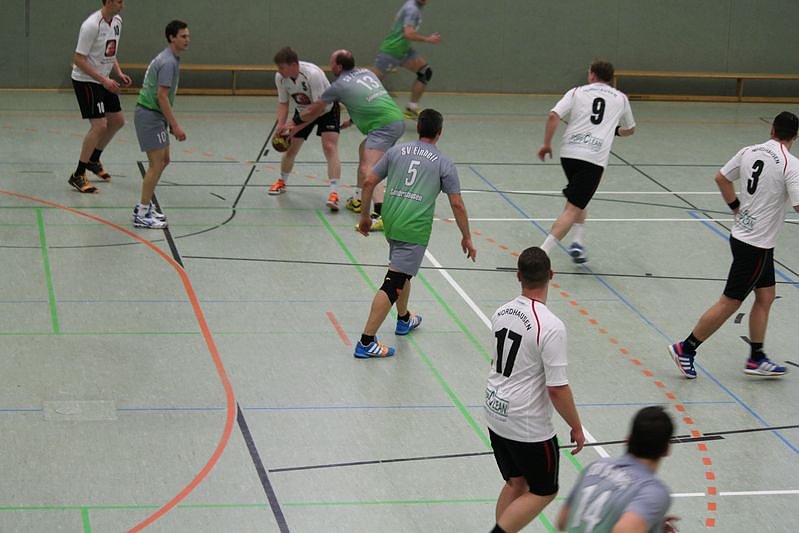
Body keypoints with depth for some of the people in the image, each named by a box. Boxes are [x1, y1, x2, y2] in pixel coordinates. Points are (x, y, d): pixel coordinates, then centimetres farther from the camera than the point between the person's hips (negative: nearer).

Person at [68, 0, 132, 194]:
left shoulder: (117, 21, 4)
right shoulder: (92, 25, -24)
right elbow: (78, 59, -23)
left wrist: (119, 73, 3)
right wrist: (104, 80, -26)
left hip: (104, 80, 9)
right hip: (86, 81, -9)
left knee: (117, 121, 15)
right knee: (99, 126, -15)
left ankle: (93, 160, 34)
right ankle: (77, 176, -6)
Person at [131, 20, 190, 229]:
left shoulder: (169, 59, 14)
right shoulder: (168, 62, -18)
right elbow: (162, 96, -22)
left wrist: (171, 123, 22)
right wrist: (175, 126, -21)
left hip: (154, 115, 10)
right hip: (150, 115, -10)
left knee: (163, 161, 15)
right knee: (156, 164, -8)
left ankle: (145, 205, 23)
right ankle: (142, 215, -4)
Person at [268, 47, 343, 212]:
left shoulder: (313, 74, -37)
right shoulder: (280, 77, -19)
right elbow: (283, 102, -5)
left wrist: (296, 125, -37)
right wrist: (281, 124, -22)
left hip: (326, 110, -5)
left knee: (330, 147, -23)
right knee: (290, 148, 7)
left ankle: (334, 194, -28)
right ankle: (282, 182, 35)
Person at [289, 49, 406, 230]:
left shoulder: (339, 85, 0)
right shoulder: (366, 72, 20)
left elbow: (314, 110, 14)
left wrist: (296, 123, 31)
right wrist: (352, 120, 44)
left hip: (384, 126, -9)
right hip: (398, 119, 9)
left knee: (367, 169, -18)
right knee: (364, 150, 29)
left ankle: (381, 214, -35)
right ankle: (358, 201, 36)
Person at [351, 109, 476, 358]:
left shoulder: (396, 151, 11)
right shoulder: (444, 163, 1)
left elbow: (369, 182, 11)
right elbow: (457, 204, 0)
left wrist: (365, 215, 22)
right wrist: (466, 238, 9)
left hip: (390, 222, 6)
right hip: (415, 229, -6)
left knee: (403, 270, 30)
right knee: (394, 283, -8)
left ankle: (404, 319, 49)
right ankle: (366, 342, -13)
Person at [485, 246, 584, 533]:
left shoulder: (502, 312, -2)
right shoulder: (551, 327, -24)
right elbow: (557, 389, -22)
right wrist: (576, 428, -8)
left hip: (495, 414, 7)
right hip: (528, 427, -7)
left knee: (515, 484, 21)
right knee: (544, 492, 11)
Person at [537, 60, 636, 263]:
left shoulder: (577, 92, 12)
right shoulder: (620, 98, 16)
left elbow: (554, 116, -3)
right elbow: (630, 130, 31)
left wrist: (546, 144, 5)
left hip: (569, 153, 2)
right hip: (595, 159, -2)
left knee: (578, 200, 27)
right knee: (573, 209, -8)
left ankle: (578, 241, 11)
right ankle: (542, 253, -21)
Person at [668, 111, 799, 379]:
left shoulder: (749, 152, 1)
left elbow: (721, 178, 13)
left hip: (742, 234, 8)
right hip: (756, 245, -8)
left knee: (765, 296, 17)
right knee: (729, 303, 1)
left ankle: (756, 359, 22)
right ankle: (685, 349, 6)